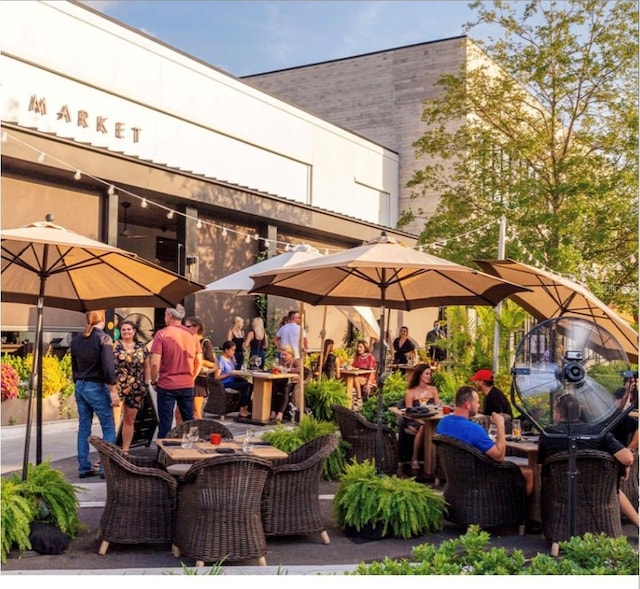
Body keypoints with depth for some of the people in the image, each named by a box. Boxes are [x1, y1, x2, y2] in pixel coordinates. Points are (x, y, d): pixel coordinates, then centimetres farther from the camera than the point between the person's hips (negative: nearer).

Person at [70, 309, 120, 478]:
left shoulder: (76, 340, 8)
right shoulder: (103, 339, -12)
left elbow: (74, 367, 15)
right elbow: (108, 368, -17)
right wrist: (113, 391, -14)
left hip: (80, 387, 7)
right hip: (97, 388, -7)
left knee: (83, 428, 12)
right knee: (108, 429, 2)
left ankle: (83, 468, 15)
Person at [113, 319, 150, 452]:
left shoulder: (141, 347, 9)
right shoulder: (114, 345, -1)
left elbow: (147, 367, 16)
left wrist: (146, 384, 8)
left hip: (136, 389, 4)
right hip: (117, 387, -3)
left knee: (129, 420, 11)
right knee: (114, 420, -10)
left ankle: (125, 450, 20)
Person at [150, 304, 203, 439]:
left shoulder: (162, 334, -9)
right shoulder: (191, 334, 3)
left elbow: (155, 363, -14)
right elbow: (199, 362, 7)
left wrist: (154, 381, 1)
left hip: (166, 385, -4)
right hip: (188, 385, 4)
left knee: (165, 423, 4)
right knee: (189, 422, 14)